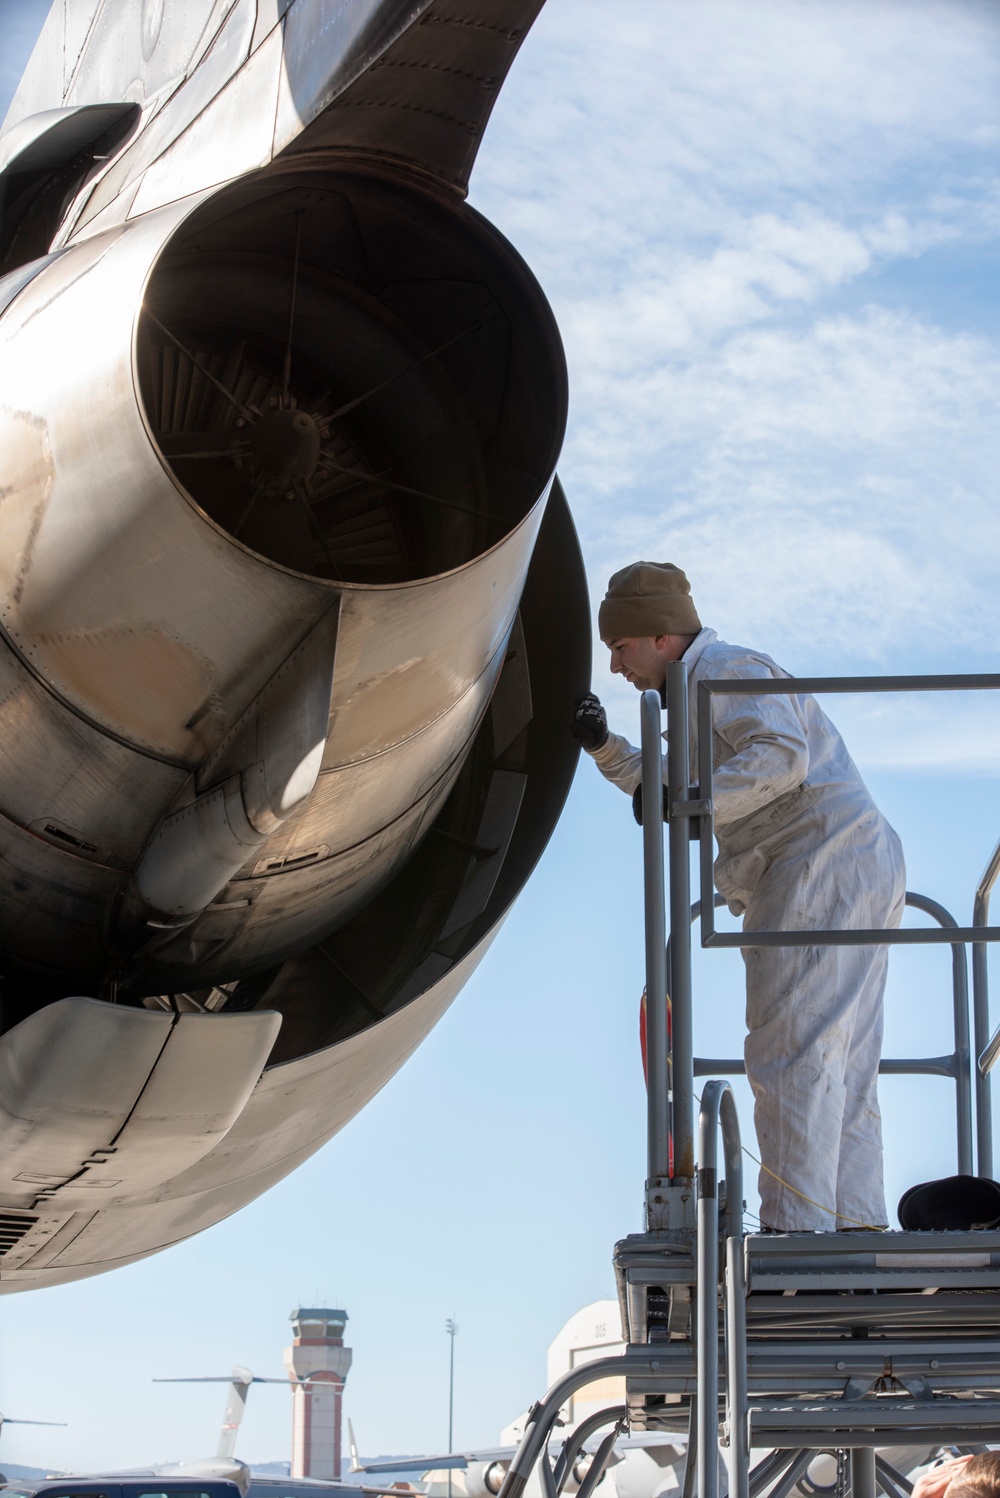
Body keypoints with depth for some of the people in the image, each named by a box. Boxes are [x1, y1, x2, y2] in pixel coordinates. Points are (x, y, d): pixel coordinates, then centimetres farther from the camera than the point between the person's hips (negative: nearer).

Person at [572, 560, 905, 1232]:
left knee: (794, 1051, -14)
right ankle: (855, 1225, 6)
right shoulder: (703, 685, 26)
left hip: (824, 866, -11)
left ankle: (797, 1224, -18)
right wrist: (605, 746, 23)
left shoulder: (727, 669, -7)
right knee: (841, 1063, 7)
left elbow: (781, 754, -23)